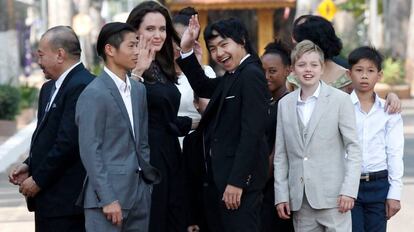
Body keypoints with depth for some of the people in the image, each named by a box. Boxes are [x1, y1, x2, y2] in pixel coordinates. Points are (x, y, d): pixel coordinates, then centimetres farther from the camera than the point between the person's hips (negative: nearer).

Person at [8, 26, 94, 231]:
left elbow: (68, 143, -21)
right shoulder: (50, 89, 16)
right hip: (48, 199, 10)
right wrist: (29, 166, 5)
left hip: (65, 200, -10)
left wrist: (38, 180, -13)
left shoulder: (81, 87, -17)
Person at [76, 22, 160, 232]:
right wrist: (107, 199, -16)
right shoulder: (94, 94, -9)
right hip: (108, 193, -7)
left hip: (139, 193, 7)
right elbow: (90, 151, -13)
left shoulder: (138, 90, 14)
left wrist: (147, 182, 12)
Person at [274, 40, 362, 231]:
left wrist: (349, 191, -11)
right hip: (299, 199, 4)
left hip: (332, 195, -4)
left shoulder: (340, 100, 0)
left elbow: (353, 148, -2)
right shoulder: (285, 104, 11)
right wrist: (281, 195, 6)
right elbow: (281, 155, 12)